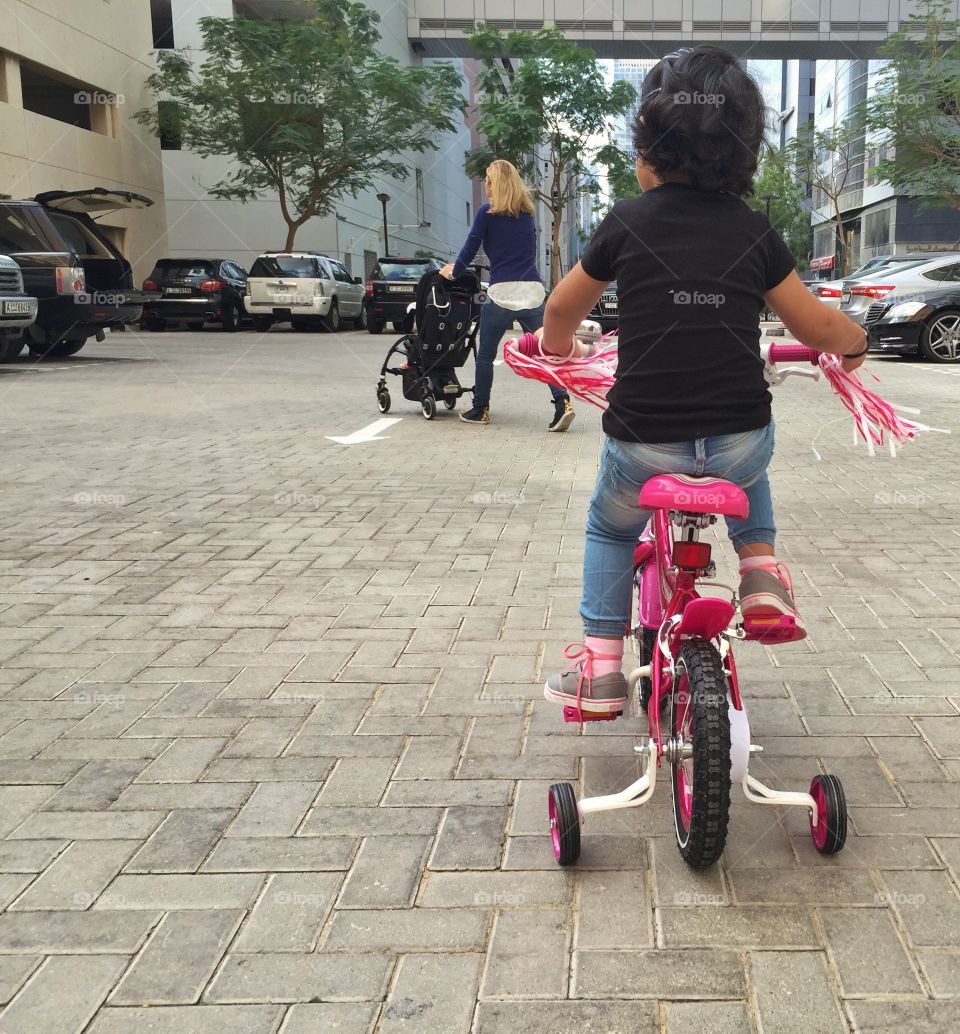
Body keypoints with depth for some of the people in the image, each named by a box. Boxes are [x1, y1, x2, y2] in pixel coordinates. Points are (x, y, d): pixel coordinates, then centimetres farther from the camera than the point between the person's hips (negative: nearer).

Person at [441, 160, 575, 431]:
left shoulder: (487, 212, 0)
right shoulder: (527, 212, 15)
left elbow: (471, 248, 3)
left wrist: (454, 271, 21)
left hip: (502, 292, -4)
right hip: (532, 291, 4)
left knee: (485, 355, 11)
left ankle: (480, 409, 18)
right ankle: (562, 403, -15)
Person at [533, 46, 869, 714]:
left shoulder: (628, 223, -3)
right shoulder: (755, 233, 0)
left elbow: (562, 310, 11)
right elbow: (817, 327, 7)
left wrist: (558, 345, 34)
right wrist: (854, 340, 30)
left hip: (643, 444, -1)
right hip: (740, 441, 2)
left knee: (610, 528, 28)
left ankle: (601, 665, 20)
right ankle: (762, 572, 20)